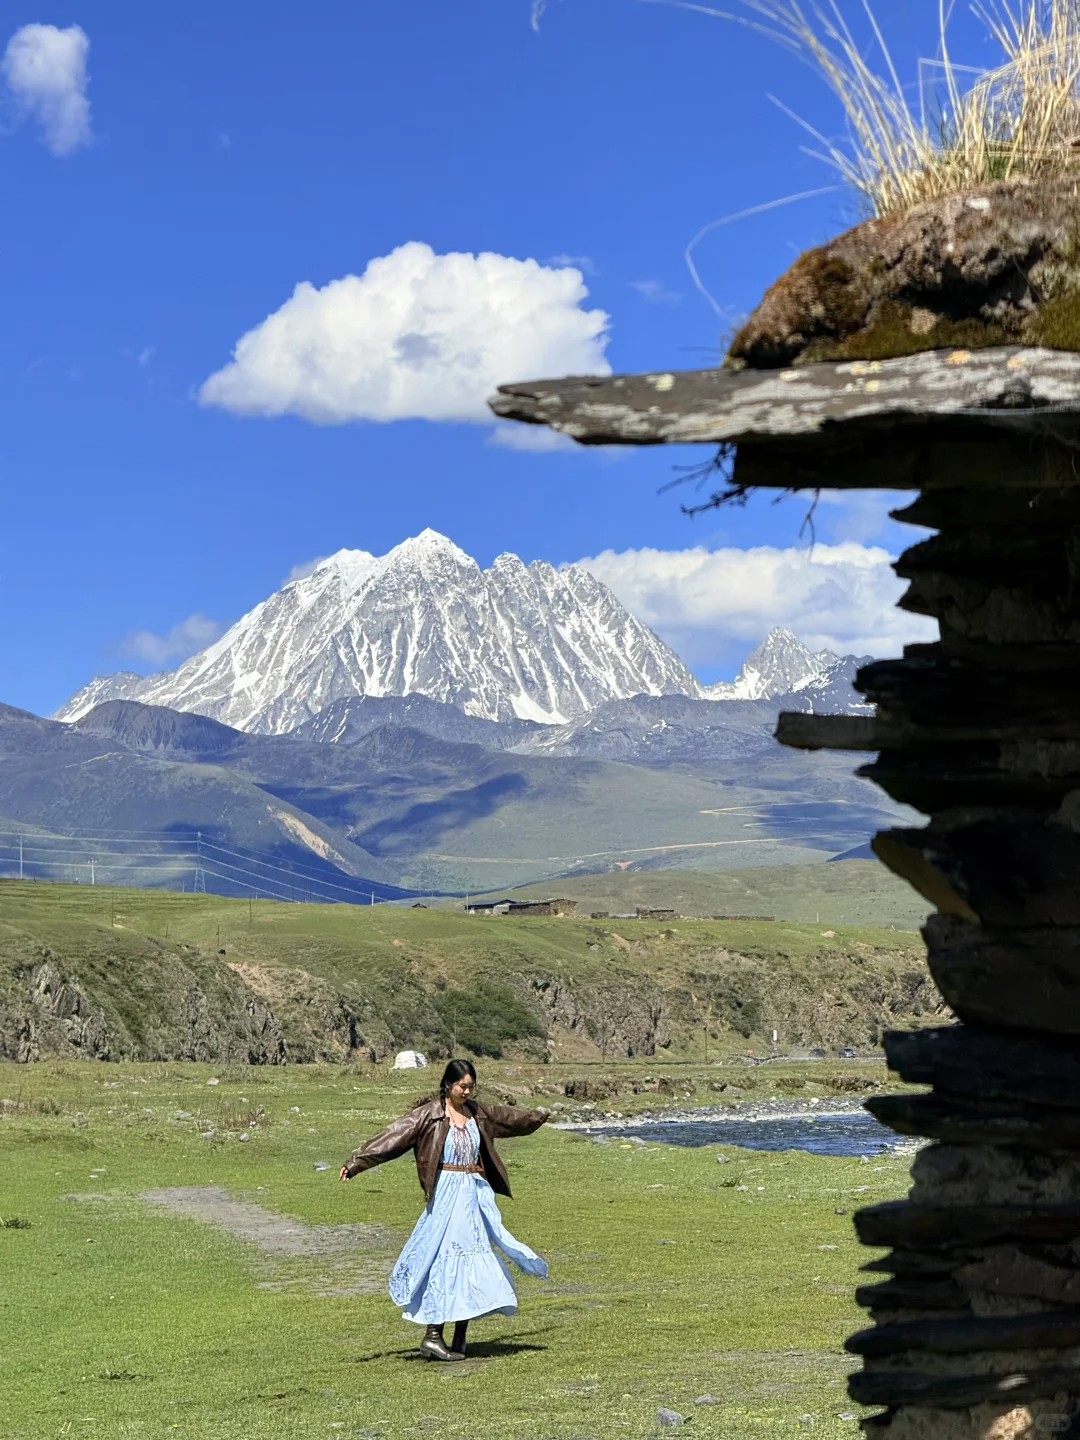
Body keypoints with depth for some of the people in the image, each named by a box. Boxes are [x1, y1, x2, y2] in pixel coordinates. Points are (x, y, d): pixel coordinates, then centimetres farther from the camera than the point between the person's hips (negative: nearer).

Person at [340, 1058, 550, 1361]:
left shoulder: (478, 1112, 11)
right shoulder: (429, 1115, -7)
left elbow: (509, 1118, 30)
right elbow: (393, 1138, -16)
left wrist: (538, 1117, 47)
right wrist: (357, 1162, -25)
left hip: (477, 1194, 6)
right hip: (446, 1195, -6)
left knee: (472, 1263, 4)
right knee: (447, 1260, -11)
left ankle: (459, 1340, 9)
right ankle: (432, 1335, -8)